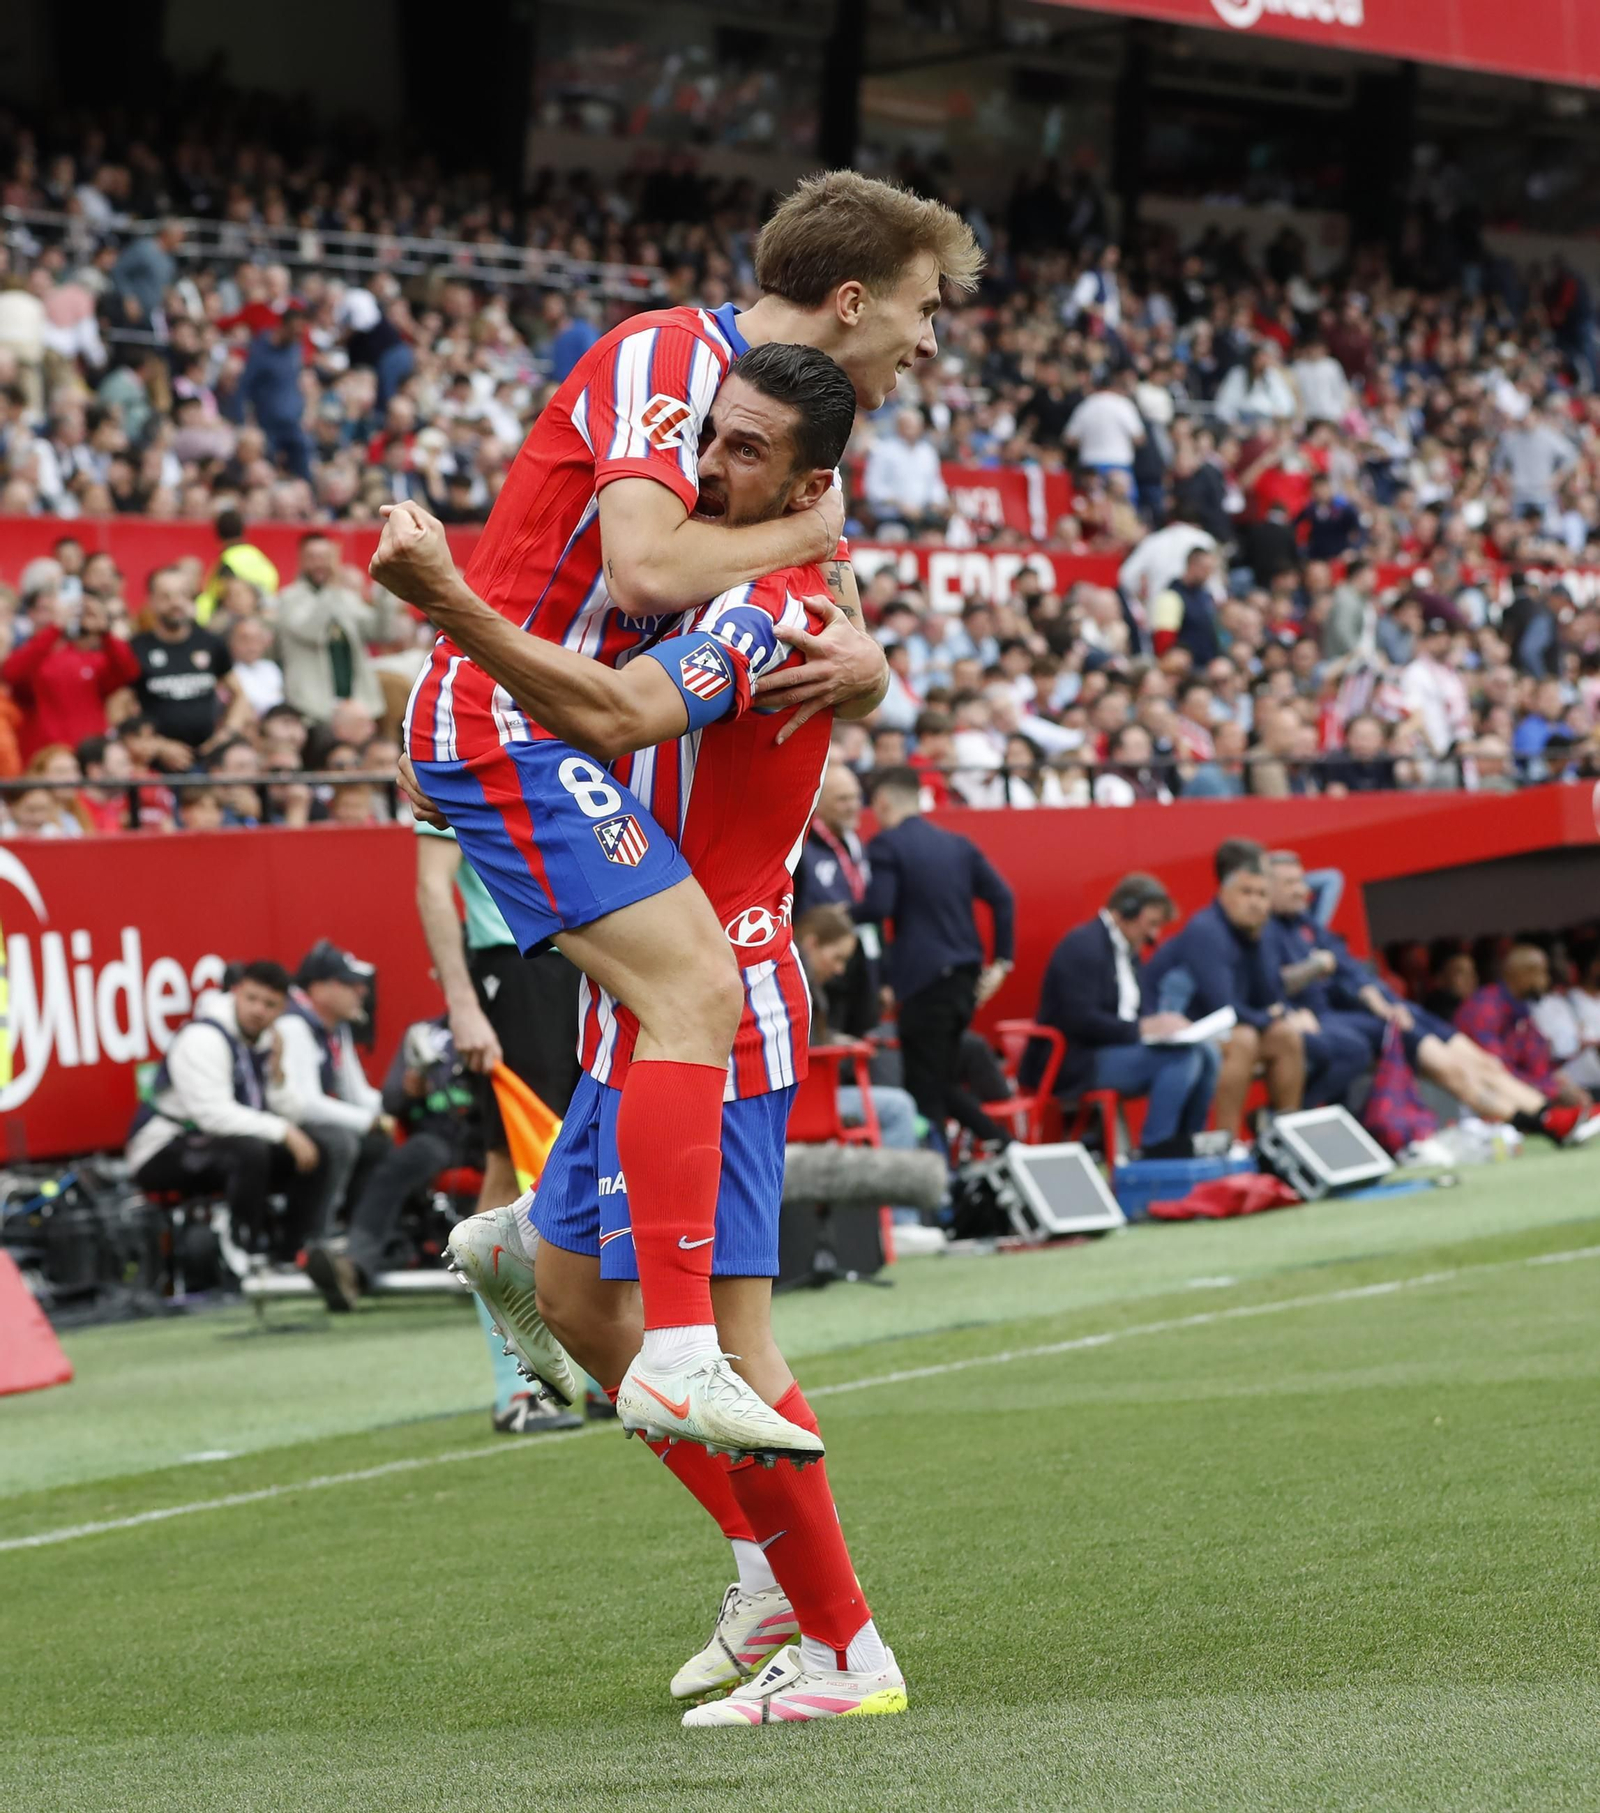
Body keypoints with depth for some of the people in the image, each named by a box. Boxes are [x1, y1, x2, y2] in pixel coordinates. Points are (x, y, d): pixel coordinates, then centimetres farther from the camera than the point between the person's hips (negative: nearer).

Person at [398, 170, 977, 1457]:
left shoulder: (778, 406, 16)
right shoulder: (666, 357, -13)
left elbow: (843, 647, 16)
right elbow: (644, 565, -28)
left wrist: (861, 662, -9)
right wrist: (805, 532, -11)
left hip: (566, 732, 10)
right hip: (507, 713, -10)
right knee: (694, 989, -21)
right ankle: (676, 1351, -26)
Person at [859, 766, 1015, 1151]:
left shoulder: (887, 844, -6)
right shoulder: (958, 844, 13)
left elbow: (878, 907, -17)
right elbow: (1002, 897, 8)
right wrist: (1001, 961, 10)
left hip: (923, 978, -7)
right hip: (965, 977, 7)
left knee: (925, 1089, -2)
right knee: (944, 1081, 19)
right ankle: (1004, 1142, 7)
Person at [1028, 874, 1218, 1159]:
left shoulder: (1129, 950, 15)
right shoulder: (1083, 946, -14)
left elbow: (1134, 1013, 17)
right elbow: (1080, 1020, -22)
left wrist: (1162, 1024, -5)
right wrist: (1142, 1028, -21)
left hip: (1117, 1048, 9)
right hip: (1073, 1064, -9)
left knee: (1206, 1053, -7)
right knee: (1180, 1058, -25)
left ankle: (1184, 1147, -3)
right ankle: (1156, 1150, -21)